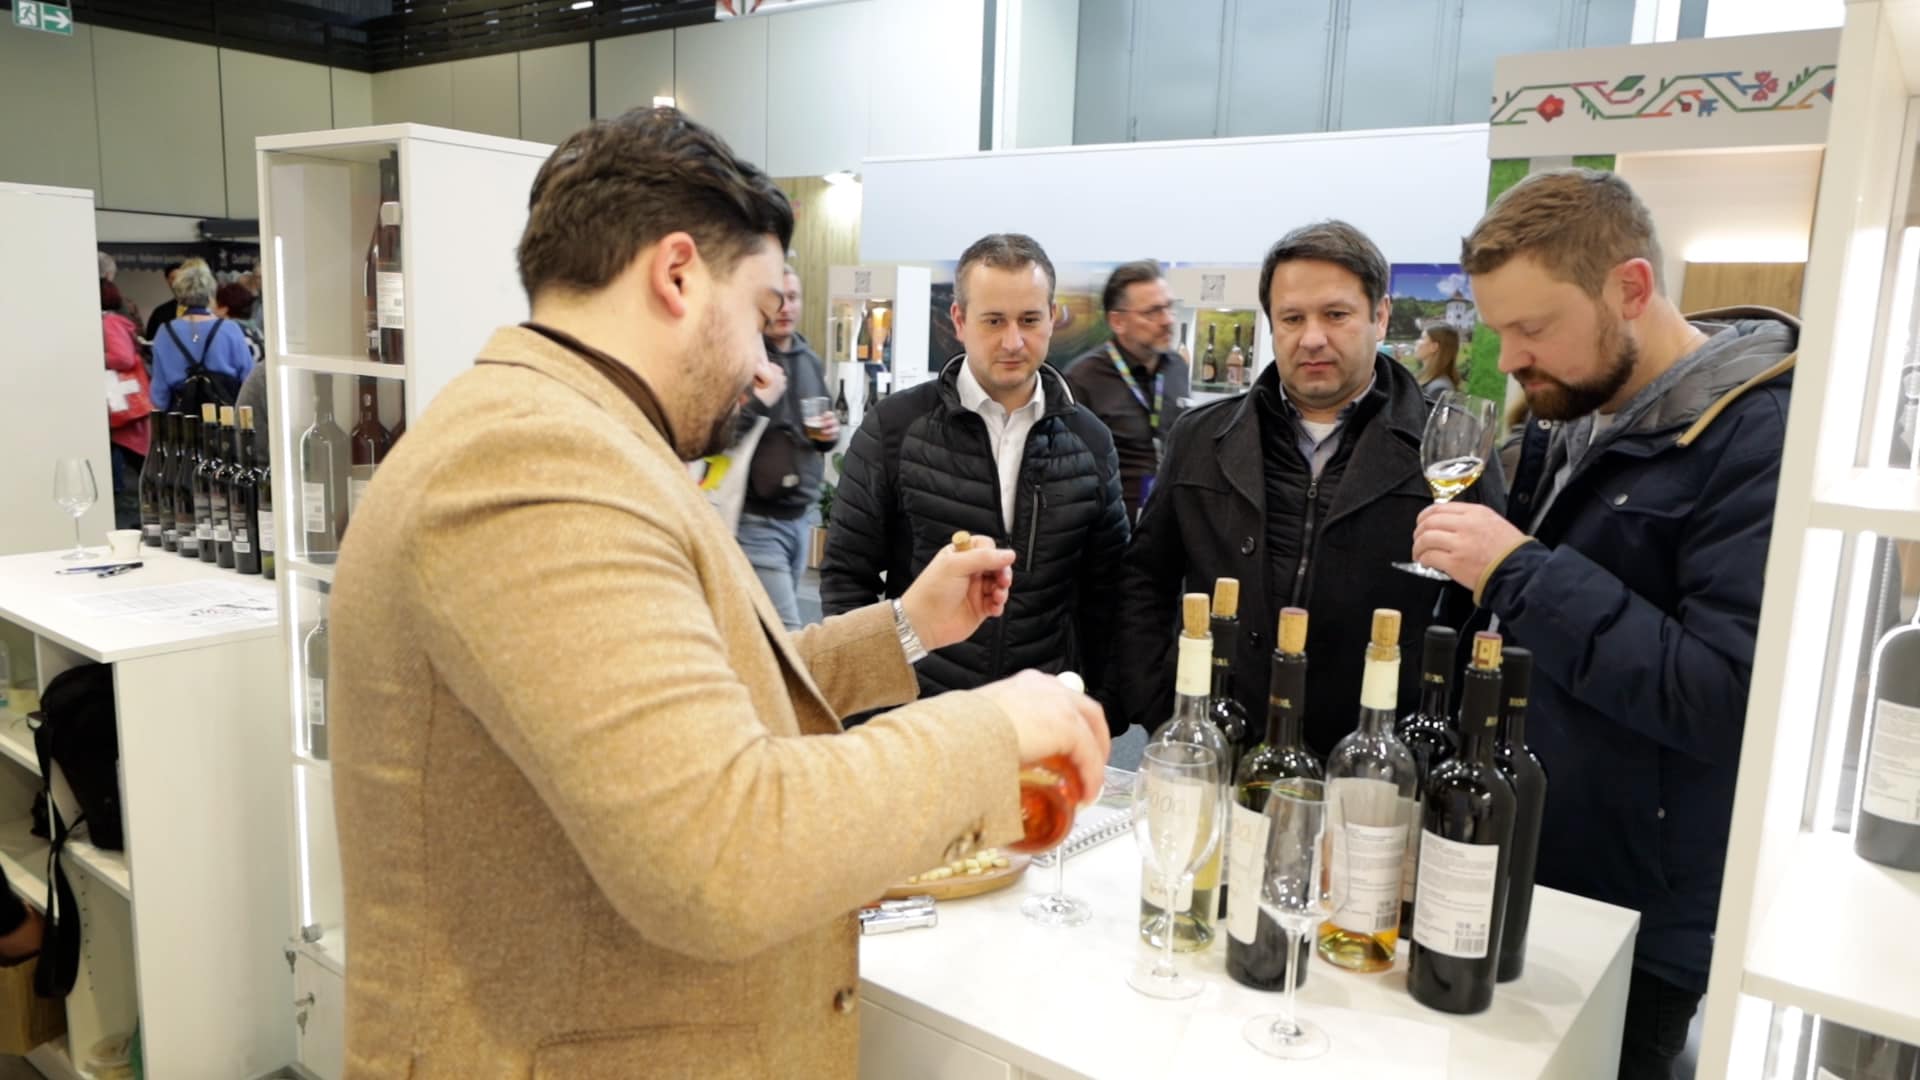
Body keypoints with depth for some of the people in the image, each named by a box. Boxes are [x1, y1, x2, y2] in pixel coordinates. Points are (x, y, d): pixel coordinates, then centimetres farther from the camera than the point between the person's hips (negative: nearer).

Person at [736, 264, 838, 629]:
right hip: (754, 519, -7)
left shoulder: (809, 360, 13)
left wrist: (830, 432, 3)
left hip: (799, 515, 7)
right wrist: (760, 402, -29)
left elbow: (823, 424, 25)